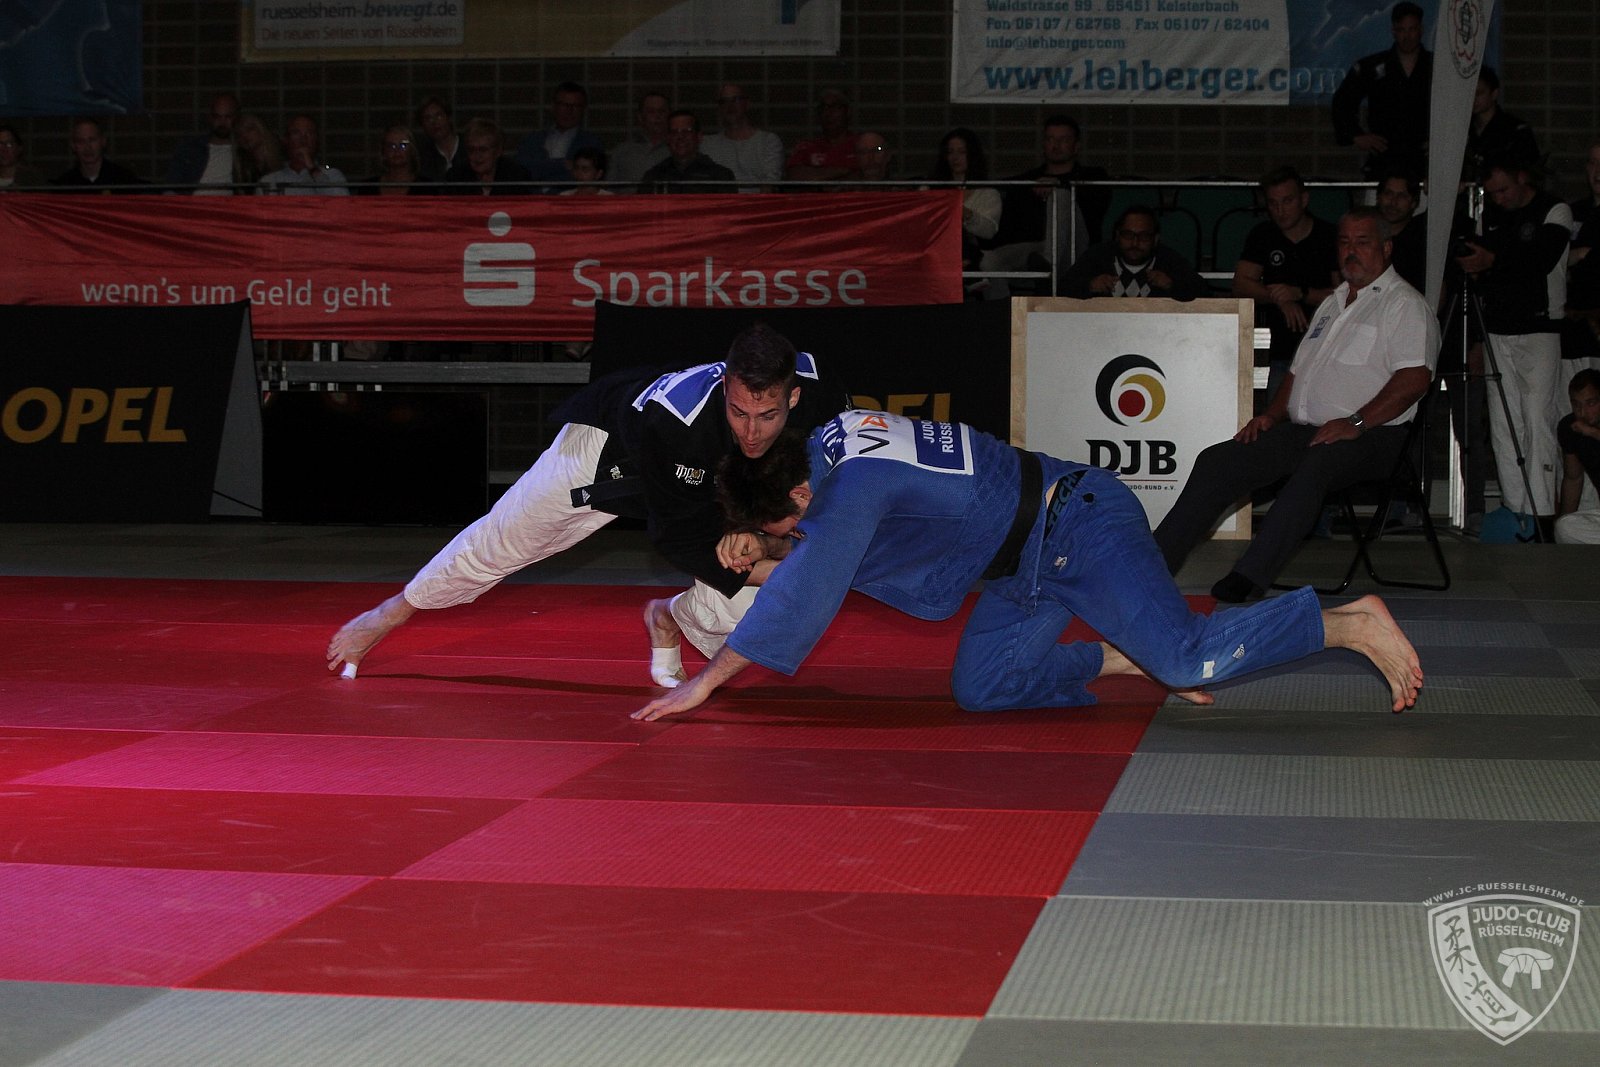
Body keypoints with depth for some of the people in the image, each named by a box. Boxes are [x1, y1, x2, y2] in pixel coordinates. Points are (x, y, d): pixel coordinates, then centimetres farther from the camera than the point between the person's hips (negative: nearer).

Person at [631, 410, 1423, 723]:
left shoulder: (856, 485, -26)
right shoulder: (828, 444, 3)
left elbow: (803, 592, -28)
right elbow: (824, 548, 20)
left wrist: (706, 681, -24)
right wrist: (760, 549, -2)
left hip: (1077, 530, -10)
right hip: (1028, 561, 10)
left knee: (1187, 658, -22)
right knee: (981, 690, 5)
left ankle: (1352, 623, -9)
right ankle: (1128, 659, 13)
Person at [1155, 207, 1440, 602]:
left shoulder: (1404, 304, 0)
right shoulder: (1333, 303, 26)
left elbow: (1415, 377, -14)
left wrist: (1356, 423, -22)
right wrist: (1271, 416, 10)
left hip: (1369, 436, -8)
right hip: (1303, 430, 8)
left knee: (1314, 466, -40)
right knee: (1217, 460, -11)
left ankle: (1249, 577, -46)